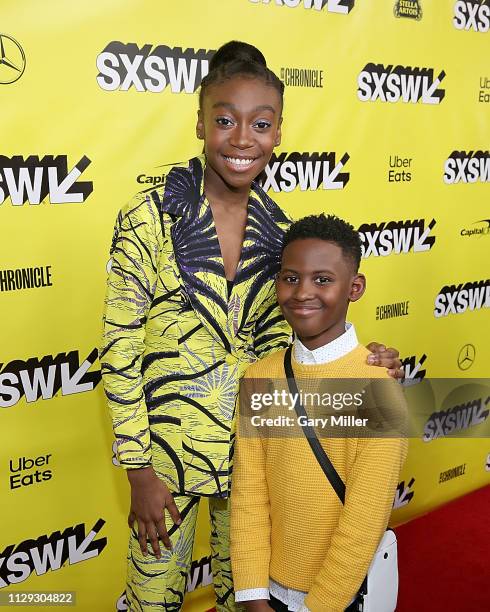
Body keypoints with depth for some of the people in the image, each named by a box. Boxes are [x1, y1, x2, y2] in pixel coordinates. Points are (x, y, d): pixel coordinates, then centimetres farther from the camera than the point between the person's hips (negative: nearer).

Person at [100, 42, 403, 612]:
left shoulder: (277, 227, -3)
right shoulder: (150, 215, -17)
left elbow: (269, 339, 4)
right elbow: (120, 350, -14)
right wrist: (139, 473, -12)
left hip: (252, 443, 4)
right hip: (166, 443, -3)